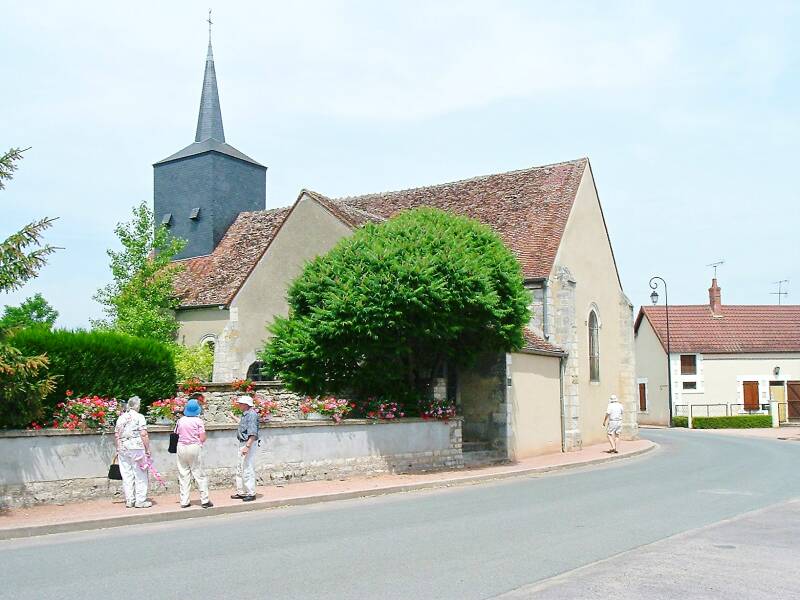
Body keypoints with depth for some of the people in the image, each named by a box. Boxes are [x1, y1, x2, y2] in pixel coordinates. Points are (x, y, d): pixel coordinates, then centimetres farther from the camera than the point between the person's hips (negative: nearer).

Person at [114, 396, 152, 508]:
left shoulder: (121, 417, 10)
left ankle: (129, 500, 13)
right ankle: (140, 501, 4)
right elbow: (144, 435, -11)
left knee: (127, 475, 9)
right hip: (137, 448, -5)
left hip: (123, 449, 5)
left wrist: (118, 449, 16)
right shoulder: (139, 417, -6)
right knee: (140, 476, 2)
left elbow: (116, 435, 10)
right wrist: (147, 449, -7)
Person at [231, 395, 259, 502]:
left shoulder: (251, 415, -19)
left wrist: (247, 446, -28)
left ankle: (251, 493, 2)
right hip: (242, 443, 11)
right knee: (240, 469, 15)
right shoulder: (244, 414, 13)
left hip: (249, 444, -11)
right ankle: (241, 492, 24)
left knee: (248, 469, -6)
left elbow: (253, 434, -25)